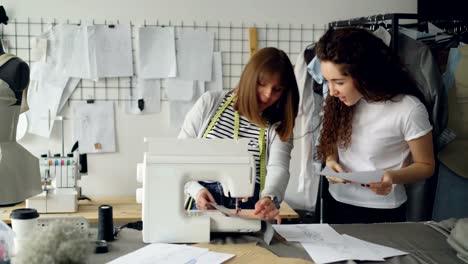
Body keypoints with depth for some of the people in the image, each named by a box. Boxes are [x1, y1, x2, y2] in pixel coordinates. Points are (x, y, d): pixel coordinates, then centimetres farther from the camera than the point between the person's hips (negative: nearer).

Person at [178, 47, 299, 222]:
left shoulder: (279, 127, 7)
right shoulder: (210, 103, 6)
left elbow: (278, 168, -11)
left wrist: (269, 198, -33)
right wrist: (196, 190, -10)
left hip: (251, 207, 1)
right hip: (204, 203, 0)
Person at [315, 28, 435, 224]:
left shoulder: (409, 109, -21)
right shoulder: (342, 100, -6)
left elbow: (426, 165, -9)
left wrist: (392, 177, -27)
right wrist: (330, 160, -12)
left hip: (381, 213, -5)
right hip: (336, 203, 5)